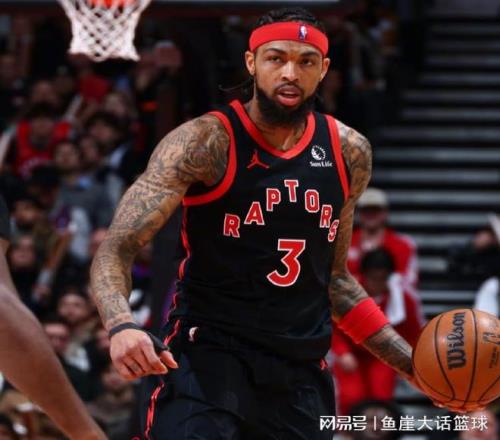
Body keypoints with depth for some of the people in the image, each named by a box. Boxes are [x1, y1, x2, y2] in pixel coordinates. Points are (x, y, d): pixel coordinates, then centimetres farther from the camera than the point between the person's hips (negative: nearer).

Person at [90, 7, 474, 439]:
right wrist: (122, 327, -35)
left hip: (301, 371, 5)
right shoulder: (205, 143, -10)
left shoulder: (349, 153, 7)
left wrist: (411, 362, 12)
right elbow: (116, 250, -15)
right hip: (207, 354, -5)